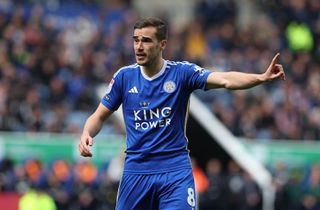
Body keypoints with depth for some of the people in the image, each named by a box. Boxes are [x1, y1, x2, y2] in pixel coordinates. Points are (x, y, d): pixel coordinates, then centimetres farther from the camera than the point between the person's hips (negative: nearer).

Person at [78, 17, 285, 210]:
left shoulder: (181, 72, -6)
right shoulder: (124, 76, 1)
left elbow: (224, 80, -20)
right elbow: (100, 116, 10)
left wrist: (262, 77, -36)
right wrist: (86, 134, -12)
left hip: (175, 170, -2)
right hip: (136, 170, 2)